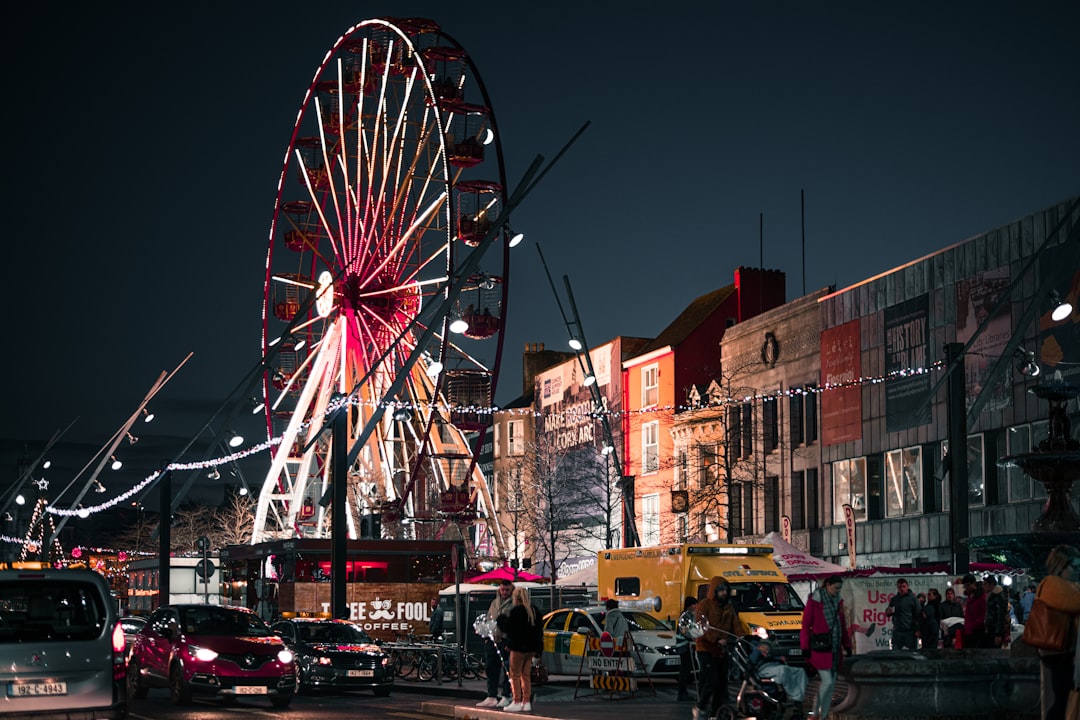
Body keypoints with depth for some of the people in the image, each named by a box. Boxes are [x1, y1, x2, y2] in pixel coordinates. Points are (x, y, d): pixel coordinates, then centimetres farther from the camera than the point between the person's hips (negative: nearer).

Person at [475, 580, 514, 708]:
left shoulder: (514, 604, -4)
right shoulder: (494, 603, 19)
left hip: (506, 641, -7)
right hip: (492, 640, 7)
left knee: (506, 670, -3)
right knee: (491, 668, 9)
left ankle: (506, 697, 5)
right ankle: (492, 697, 16)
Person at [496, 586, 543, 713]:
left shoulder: (515, 611, -15)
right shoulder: (534, 611, 9)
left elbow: (507, 628, -14)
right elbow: (539, 630, 13)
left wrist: (500, 619, 5)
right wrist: (538, 648, 18)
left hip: (519, 647, -8)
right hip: (531, 648, 8)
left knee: (515, 675, 0)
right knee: (526, 675, 12)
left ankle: (517, 702, -2)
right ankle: (527, 702, 12)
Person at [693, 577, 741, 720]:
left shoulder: (728, 608, 16)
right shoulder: (704, 605, -7)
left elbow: (735, 625, 12)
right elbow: (702, 626, -18)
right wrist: (717, 640, -28)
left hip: (722, 650, 7)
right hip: (706, 649, -7)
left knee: (722, 683, 7)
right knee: (711, 681, -15)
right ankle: (700, 708, 2)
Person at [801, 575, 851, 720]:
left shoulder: (837, 601, 11)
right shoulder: (814, 600, -8)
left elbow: (842, 625, 19)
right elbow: (806, 625, -7)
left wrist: (847, 645, 17)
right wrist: (805, 647, -10)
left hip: (835, 647, 7)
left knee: (831, 682, 7)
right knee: (827, 681, -12)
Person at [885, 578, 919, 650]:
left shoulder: (912, 598, -3)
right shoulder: (894, 599, 10)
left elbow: (918, 614, -7)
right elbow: (887, 614, 19)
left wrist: (917, 630, -13)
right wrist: (889, 612, -6)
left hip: (910, 631, -4)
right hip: (897, 631, 4)